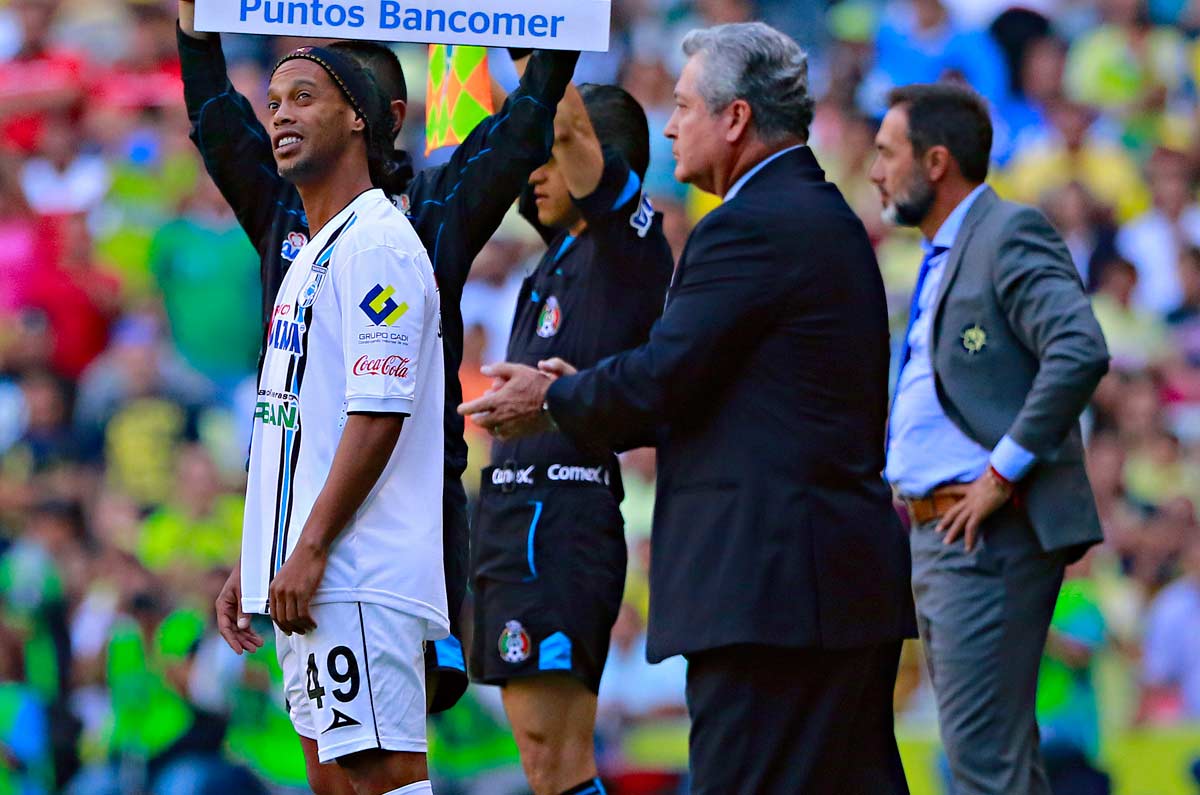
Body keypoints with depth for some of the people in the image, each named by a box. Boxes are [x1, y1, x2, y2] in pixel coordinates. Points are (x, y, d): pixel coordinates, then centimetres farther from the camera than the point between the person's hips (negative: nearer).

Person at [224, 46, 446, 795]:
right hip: (303, 572, 10)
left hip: (359, 573, -10)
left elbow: (378, 415, -17)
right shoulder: (312, 258, 22)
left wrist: (311, 551, -21)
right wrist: (254, 564, 21)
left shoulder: (376, 246, -9)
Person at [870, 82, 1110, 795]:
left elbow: (1081, 354, -24)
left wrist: (1003, 474, -22)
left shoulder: (1012, 235, -11)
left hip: (990, 538, -10)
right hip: (939, 536, 10)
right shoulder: (945, 255, 20)